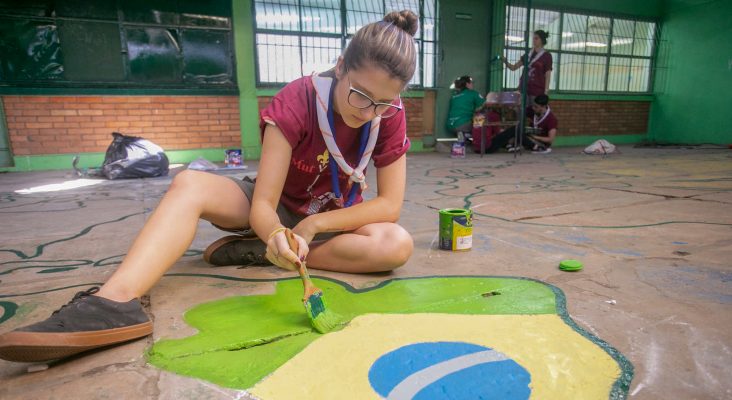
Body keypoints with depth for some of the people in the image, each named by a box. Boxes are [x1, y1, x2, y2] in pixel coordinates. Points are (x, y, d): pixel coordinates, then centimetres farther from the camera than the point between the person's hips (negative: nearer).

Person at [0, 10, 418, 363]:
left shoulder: (389, 114, -17)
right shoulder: (297, 100, -23)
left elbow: (389, 205, -18)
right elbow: (262, 203, -27)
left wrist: (311, 225, -25)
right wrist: (276, 234, -51)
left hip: (336, 219, 2)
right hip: (279, 209, -1)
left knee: (398, 244, -30)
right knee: (190, 183, -26)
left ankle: (252, 252, -24)